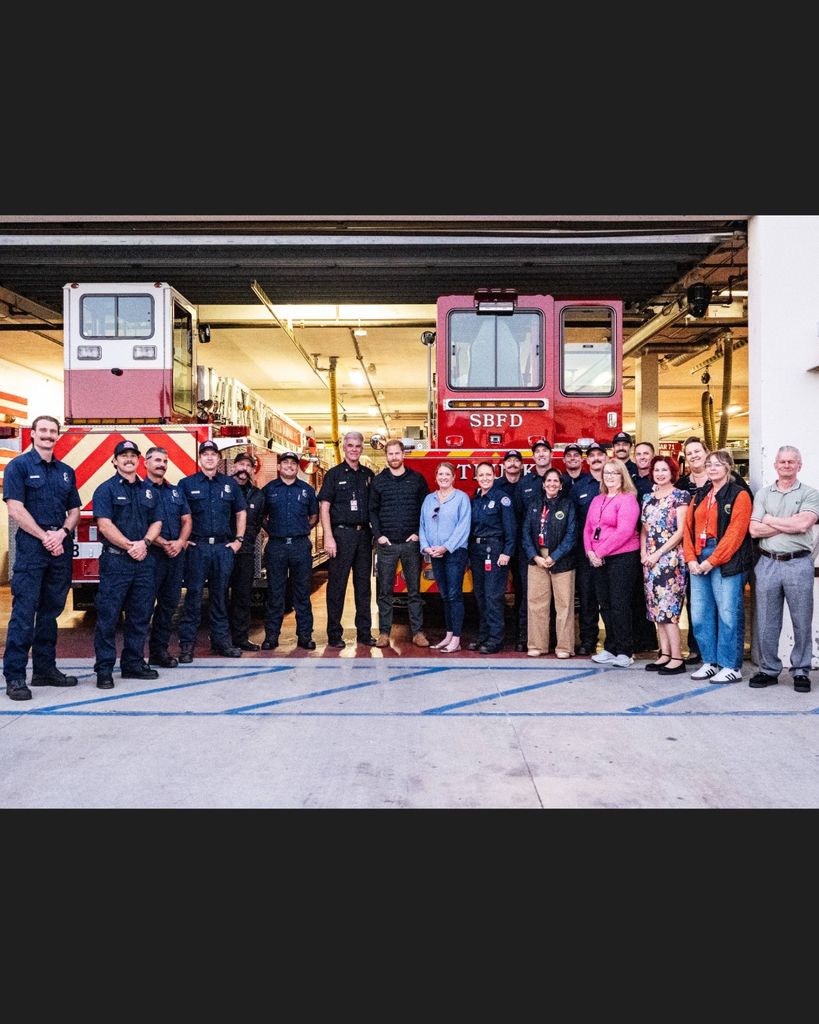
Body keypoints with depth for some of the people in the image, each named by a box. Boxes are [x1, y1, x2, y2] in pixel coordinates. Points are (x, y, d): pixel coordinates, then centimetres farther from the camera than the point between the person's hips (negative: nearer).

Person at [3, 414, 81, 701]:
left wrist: (62, 533, -6)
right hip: (30, 548, -5)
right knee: (24, 611, -6)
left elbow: (74, 510, 13)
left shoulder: (66, 471, 14)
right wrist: (44, 536, -13)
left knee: (50, 611, 10)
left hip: (61, 549, 5)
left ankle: (45, 669, 19)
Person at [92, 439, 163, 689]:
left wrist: (144, 542, -7)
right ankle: (104, 669, 3)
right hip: (115, 561, -5)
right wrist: (129, 545, -15)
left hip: (144, 560, 5)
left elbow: (156, 522, 11)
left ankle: (134, 663, 21)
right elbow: (105, 525, -11)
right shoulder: (106, 489, -1)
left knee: (140, 614, 10)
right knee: (108, 615, -3)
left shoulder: (148, 489, 14)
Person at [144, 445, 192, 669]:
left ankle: (160, 650, 18)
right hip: (151, 555, -6)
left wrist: (180, 542, -5)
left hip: (176, 555, 6)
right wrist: (163, 544, -18)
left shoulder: (176, 491, 17)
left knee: (169, 604, 9)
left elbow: (186, 520, 13)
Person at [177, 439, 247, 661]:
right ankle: (187, 644, 5)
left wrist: (238, 539, 8)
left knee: (220, 595, 9)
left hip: (223, 547, 3)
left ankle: (221, 640, 17)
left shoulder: (230, 483, 11)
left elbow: (241, 512, 16)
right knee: (194, 595, -2)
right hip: (197, 547, -2)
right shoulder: (187, 484, 4)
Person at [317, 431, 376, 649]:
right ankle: (334, 635, 6)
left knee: (363, 585, 8)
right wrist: (328, 537, -14)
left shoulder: (368, 475, 12)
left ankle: (364, 632, 15)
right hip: (342, 533, -4)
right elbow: (324, 507, -6)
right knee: (337, 585, -1)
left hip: (364, 535, 4)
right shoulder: (334, 474, 0)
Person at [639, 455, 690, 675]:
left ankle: (677, 658, -4)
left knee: (668, 607, -9)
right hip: (650, 559, 7)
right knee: (657, 607, 7)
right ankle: (665, 654, 14)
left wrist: (658, 553, -13)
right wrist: (643, 552, 2)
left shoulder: (680, 496, -3)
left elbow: (680, 531, -9)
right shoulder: (648, 497, 15)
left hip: (670, 557, -6)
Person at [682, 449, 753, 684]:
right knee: (699, 614, 6)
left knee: (727, 614, -4)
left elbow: (735, 532, -10)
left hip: (726, 559, -6)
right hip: (699, 560, 6)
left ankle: (731, 666, 5)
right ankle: (710, 662, 17)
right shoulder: (699, 496, 18)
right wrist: (691, 558, -3)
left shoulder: (739, 495, -1)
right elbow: (688, 528, 11)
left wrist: (712, 560, -14)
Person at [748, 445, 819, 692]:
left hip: (799, 564, -2)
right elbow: (754, 530, -2)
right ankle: (769, 670, 18)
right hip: (767, 563, 2)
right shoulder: (763, 494, 10)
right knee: (766, 622, 6)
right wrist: (792, 524, -6)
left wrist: (771, 520, -5)